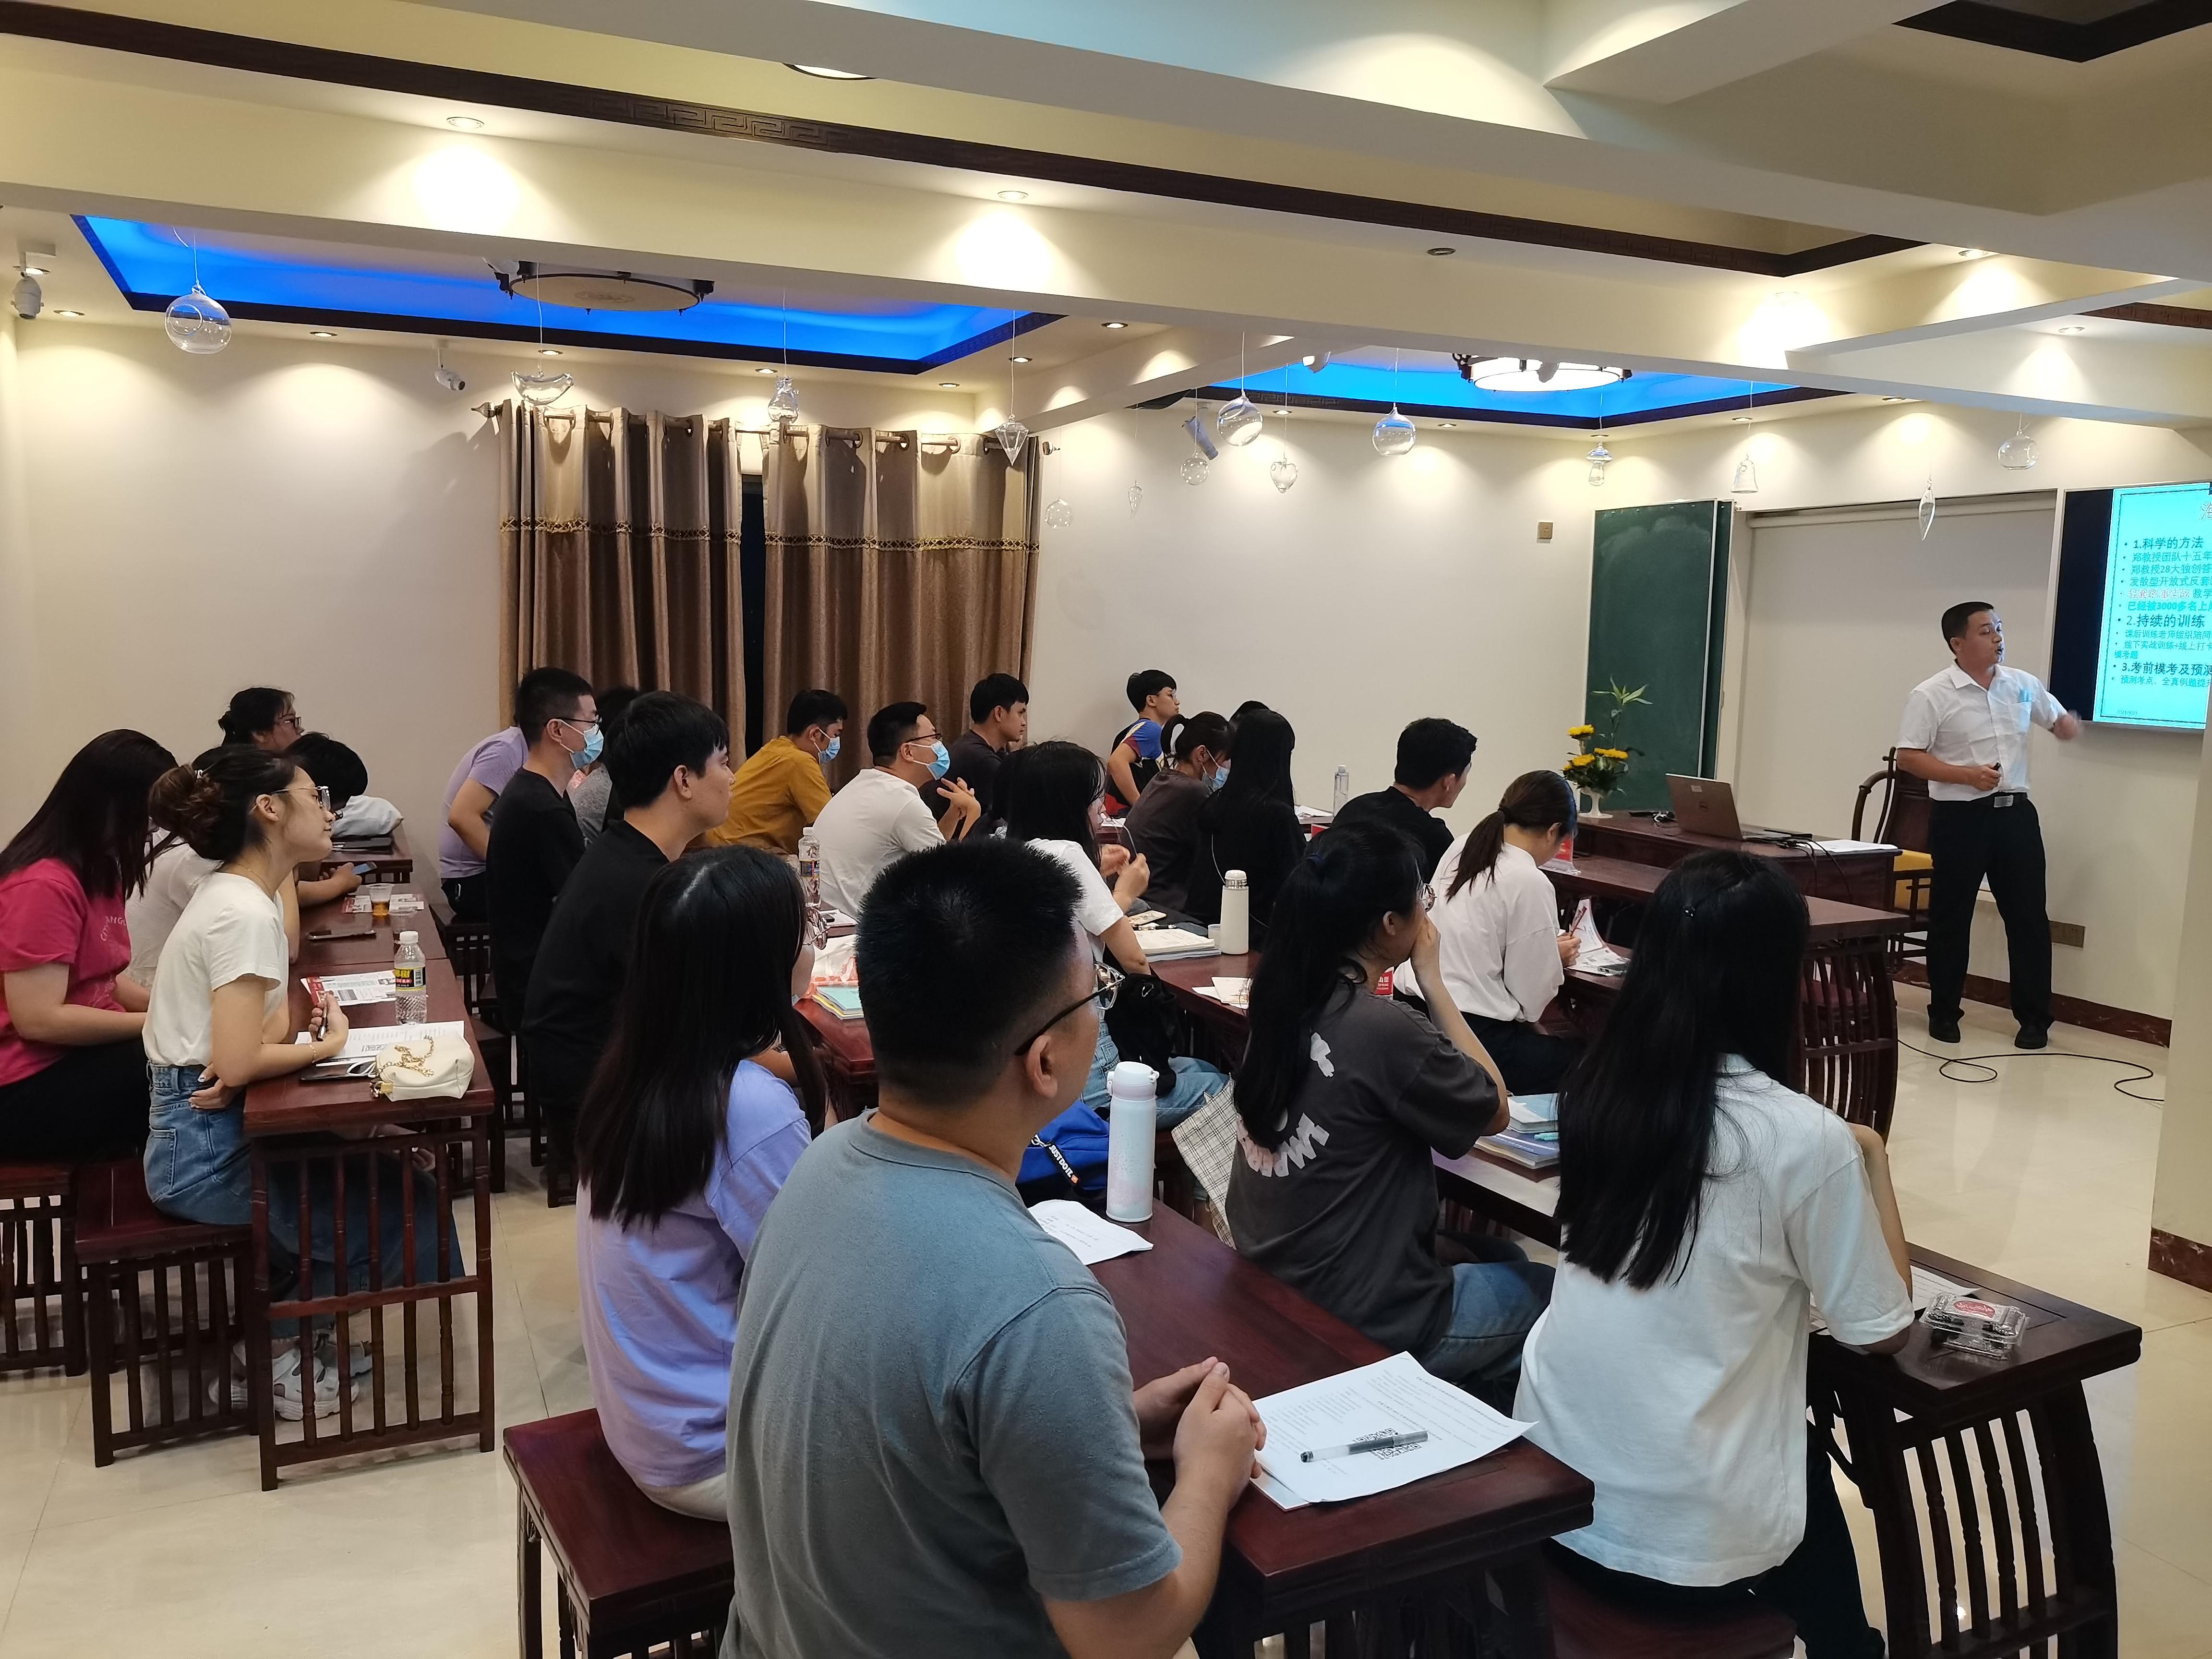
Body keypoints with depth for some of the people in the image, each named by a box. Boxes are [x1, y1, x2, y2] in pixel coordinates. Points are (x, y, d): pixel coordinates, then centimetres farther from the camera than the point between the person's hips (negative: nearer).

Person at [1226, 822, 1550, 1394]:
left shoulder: (1281, 997, -4)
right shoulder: (1384, 1030, -27)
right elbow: (1495, 1110, -8)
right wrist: (1431, 979, -8)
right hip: (1362, 1325, -7)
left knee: (1501, 1253, 26)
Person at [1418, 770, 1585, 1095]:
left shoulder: (1460, 849, 6)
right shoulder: (1530, 884, -14)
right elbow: (1531, 997, -10)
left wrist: (1545, 949, 16)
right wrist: (1556, 958, 11)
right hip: (1477, 1036, -8)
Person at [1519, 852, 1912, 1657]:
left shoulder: (1595, 1093, -2)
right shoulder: (1804, 1138, -18)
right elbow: (1883, 1330, -4)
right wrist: (1870, 1159, 7)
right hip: (1685, 1540, -4)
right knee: (1810, 1469, 29)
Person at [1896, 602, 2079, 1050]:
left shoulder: (2024, 685, 7)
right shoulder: (1931, 695, -8)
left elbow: (2062, 725, 21)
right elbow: (1907, 758, -10)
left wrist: (2072, 725, -3)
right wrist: (1966, 775, -20)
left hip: (2015, 812, 4)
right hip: (1959, 817, -4)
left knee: (2029, 916, 6)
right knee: (1951, 916, 5)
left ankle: (2034, 1019, 15)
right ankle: (1944, 1014, 17)